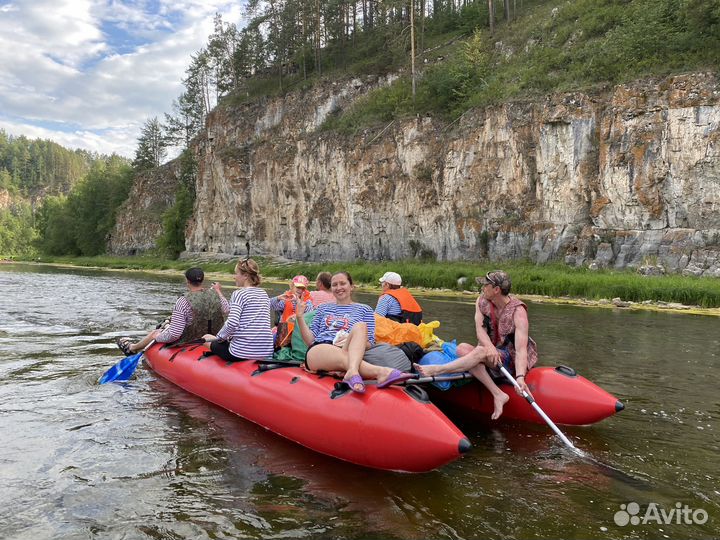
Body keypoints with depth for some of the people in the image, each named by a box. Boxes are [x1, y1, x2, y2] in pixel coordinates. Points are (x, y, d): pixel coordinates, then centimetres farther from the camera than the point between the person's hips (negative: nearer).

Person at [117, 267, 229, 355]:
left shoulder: (183, 302, -28)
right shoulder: (214, 295, -13)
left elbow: (174, 334, -27)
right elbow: (227, 310, 6)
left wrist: (158, 337, -8)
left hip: (186, 343, -6)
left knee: (155, 333, 22)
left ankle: (132, 348, 52)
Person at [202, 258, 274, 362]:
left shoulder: (239, 294, -9)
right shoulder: (264, 294, 13)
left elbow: (232, 323, -21)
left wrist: (217, 337, -4)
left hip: (242, 352, -6)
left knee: (214, 344, 23)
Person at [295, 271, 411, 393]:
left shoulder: (364, 309, 22)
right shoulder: (323, 309, 28)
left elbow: (369, 344, 11)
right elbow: (310, 340, 19)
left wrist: (352, 340, -9)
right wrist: (300, 316, 7)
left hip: (350, 352, -1)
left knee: (360, 326, -32)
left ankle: (353, 372, -59)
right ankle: (380, 372, -64)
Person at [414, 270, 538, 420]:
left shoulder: (518, 312, -20)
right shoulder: (482, 301, -1)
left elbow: (521, 349, -29)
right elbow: (480, 330, -14)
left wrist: (520, 378, -44)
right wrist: (490, 347, -36)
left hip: (513, 361, -6)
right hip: (492, 354, 6)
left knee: (481, 351, -34)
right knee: (463, 348, -23)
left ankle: (437, 370, -30)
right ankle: (498, 394, -30)